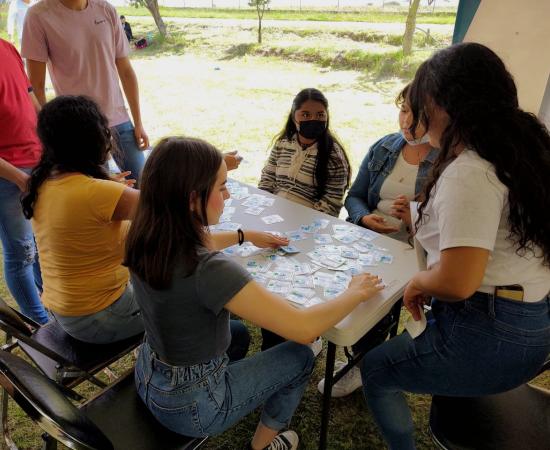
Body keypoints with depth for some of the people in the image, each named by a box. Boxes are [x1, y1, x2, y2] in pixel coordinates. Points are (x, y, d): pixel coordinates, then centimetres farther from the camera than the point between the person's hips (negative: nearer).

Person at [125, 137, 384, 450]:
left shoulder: (148, 238, -12)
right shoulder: (209, 269, -37)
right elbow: (305, 328, -32)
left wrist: (245, 236, 18)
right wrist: (357, 292, -15)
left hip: (149, 378, 7)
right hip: (188, 407, -7)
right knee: (301, 357, 10)